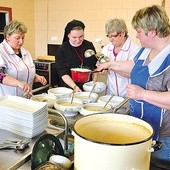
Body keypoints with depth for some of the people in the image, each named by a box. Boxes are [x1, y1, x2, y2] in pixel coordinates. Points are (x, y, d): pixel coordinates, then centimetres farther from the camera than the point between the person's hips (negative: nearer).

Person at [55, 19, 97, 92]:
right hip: (68, 88, -3)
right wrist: (74, 87, -28)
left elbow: (95, 66, 11)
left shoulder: (89, 46, 2)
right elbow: (63, 73, -15)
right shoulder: (62, 50, -9)